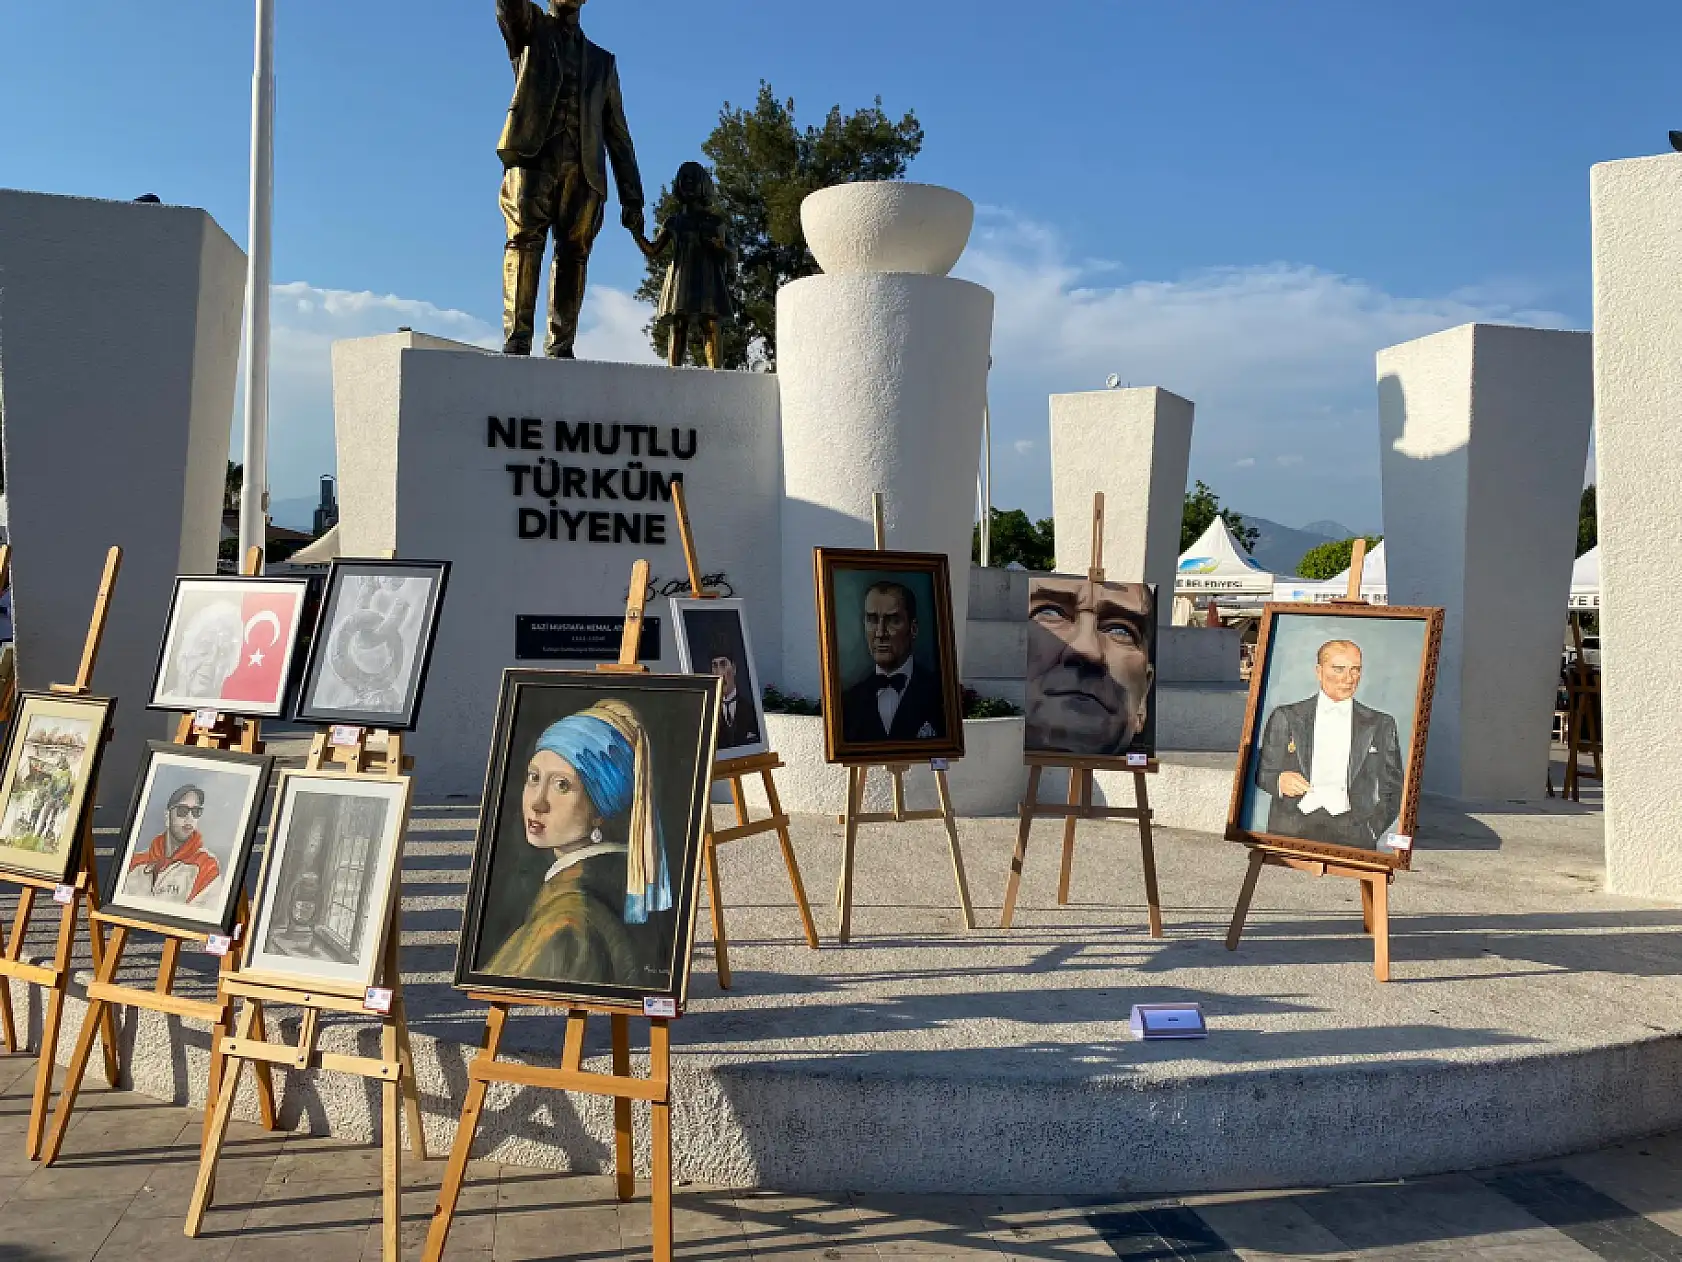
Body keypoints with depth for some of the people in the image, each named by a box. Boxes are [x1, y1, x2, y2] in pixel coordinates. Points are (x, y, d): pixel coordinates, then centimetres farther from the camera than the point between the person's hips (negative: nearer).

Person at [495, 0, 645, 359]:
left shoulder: (602, 61, 27)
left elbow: (618, 134, 22)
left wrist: (631, 198, 13)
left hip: (584, 169, 3)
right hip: (533, 155, -2)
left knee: (574, 254, -9)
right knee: (524, 241, -18)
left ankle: (561, 348, -13)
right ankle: (516, 342, -26)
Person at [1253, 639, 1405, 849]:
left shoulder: (1381, 725, 15)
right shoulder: (1285, 717, 12)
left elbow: (1392, 790, 15)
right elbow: (1262, 772, 11)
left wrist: (1370, 831, 0)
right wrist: (1279, 781, -11)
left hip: (1352, 831, 0)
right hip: (1291, 829, 0)